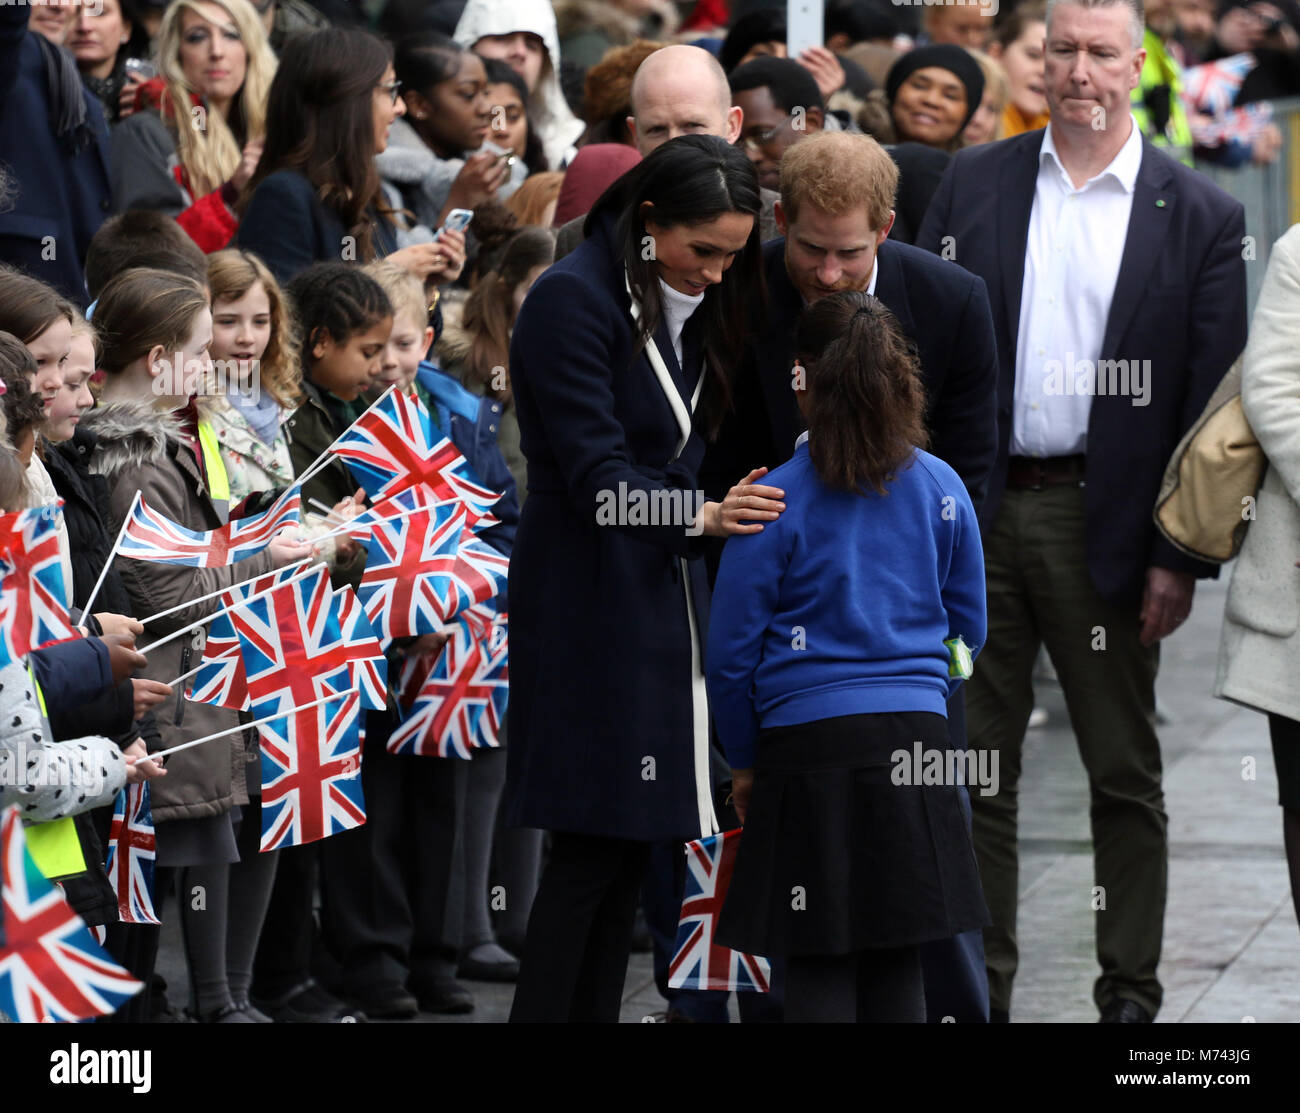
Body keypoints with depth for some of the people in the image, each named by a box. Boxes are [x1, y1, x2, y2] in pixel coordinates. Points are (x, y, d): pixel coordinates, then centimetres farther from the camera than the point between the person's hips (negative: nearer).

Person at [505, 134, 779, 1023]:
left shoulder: (692, 309, 13)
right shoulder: (576, 299, -13)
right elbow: (596, 475, -20)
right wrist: (702, 515, -32)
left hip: (663, 599, 8)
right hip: (589, 606, -8)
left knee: (635, 841, 7)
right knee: (593, 843, -9)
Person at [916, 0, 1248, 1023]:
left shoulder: (1199, 216, -1)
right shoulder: (974, 184, 6)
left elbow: (1212, 398, -2)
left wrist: (1181, 555, -7)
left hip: (1105, 523, -2)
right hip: (975, 515, 2)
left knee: (1126, 777, 6)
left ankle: (1130, 993, 15)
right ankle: (979, 987, 16)